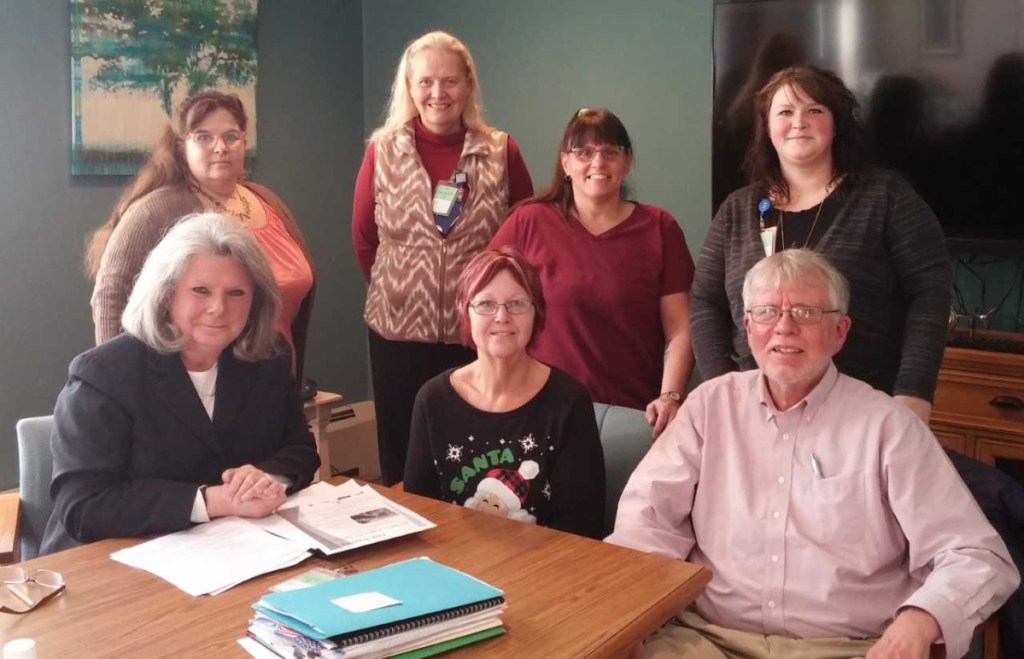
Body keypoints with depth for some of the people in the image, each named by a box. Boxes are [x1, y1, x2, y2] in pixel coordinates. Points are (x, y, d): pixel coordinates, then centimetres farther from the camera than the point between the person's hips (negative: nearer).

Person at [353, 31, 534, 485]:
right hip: (399, 328, 1)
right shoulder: (383, 150, -1)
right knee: (402, 458, 13)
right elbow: (363, 237, 8)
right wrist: (397, 289, 11)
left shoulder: (501, 152, -2)